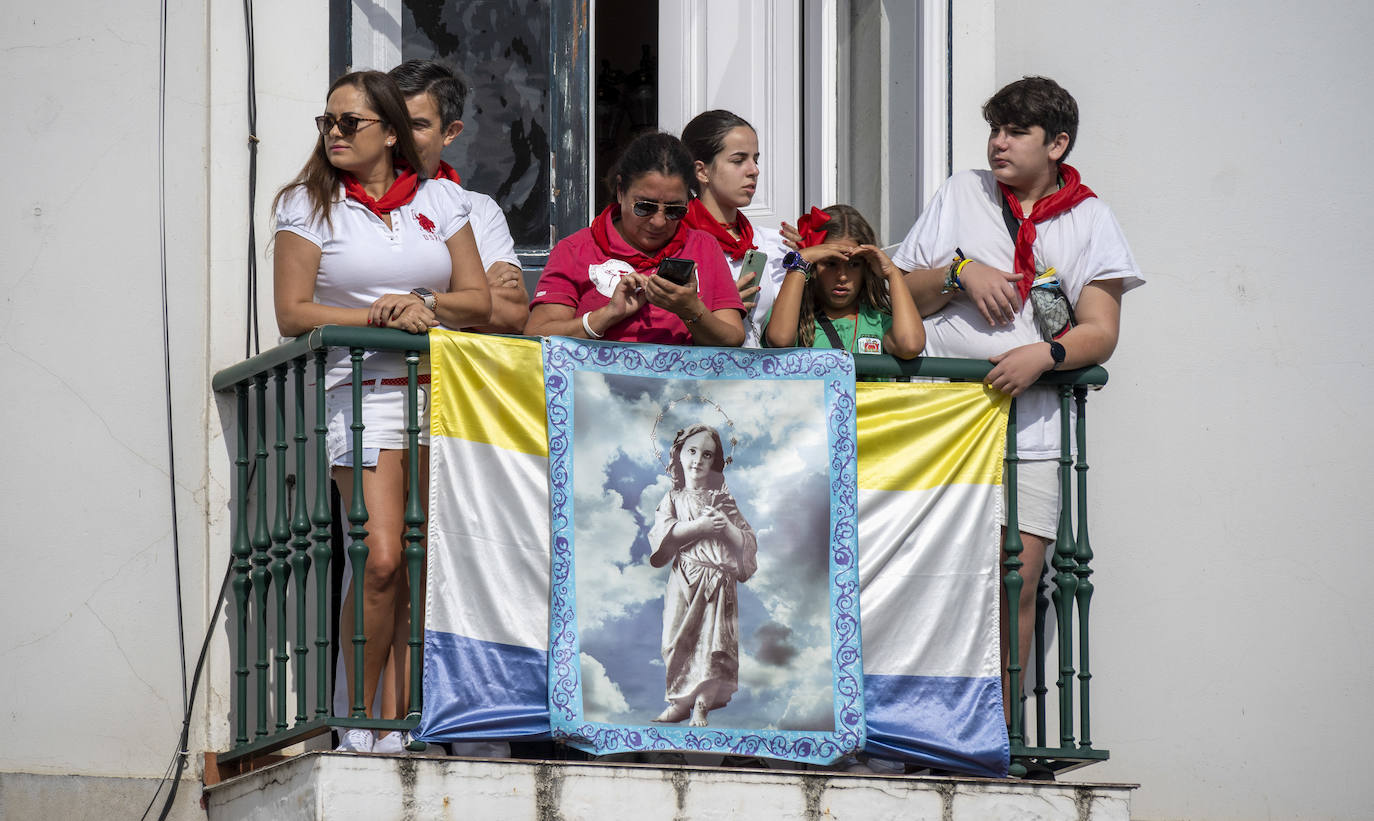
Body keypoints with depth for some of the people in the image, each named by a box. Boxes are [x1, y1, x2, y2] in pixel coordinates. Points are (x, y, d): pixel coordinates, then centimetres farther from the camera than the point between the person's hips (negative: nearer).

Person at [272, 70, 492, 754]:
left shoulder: (440, 200, 12)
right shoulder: (309, 205, 5)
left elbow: (479, 302, 11)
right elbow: (293, 313, -1)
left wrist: (424, 303, -8)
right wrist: (378, 315, -12)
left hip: (439, 390, 3)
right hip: (361, 392, -3)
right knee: (382, 559, -17)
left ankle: (397, 721, 0)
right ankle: (359, 723, -6)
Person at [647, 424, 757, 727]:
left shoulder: (722, 499, 10)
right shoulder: (673, 499, 10)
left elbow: (748, 542, 8)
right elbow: (664, 531, -9)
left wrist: (726, 526, -11)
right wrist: (700, 526, -16)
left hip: (718, 581, 0)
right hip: (684, 581, 0)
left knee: (712, 642, -6)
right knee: (679, 640, -3)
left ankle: (702, 705, -2)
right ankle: (679, 701, 8)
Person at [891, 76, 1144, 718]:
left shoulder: (1088, 219, 12)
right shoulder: (960, 194, 17)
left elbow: (1101, 331, 4)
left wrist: (1043, 355, -15)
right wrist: (960, 273, -4)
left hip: (1028, 421, -1)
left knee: (1017, 580, -10)